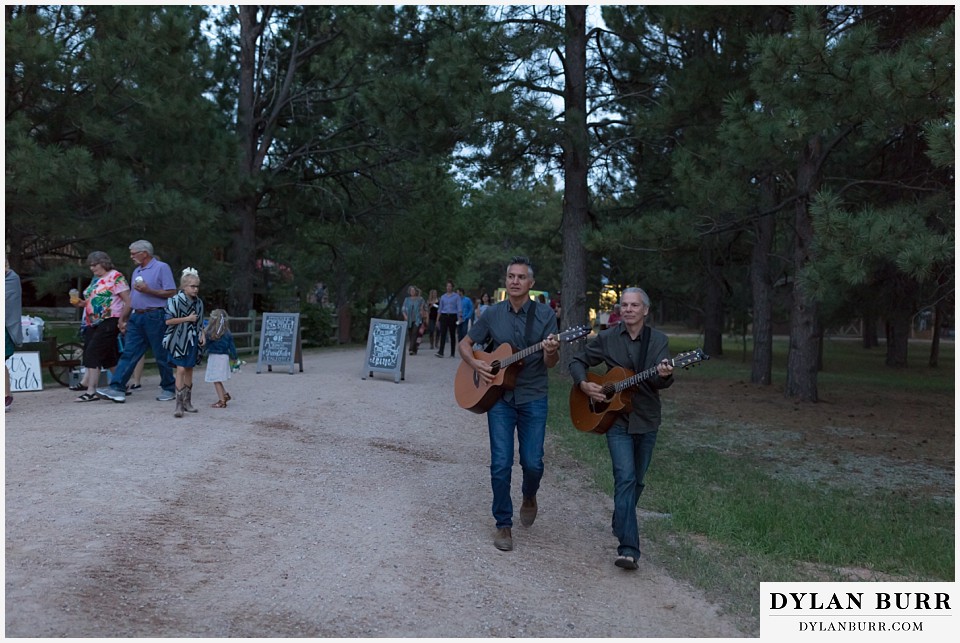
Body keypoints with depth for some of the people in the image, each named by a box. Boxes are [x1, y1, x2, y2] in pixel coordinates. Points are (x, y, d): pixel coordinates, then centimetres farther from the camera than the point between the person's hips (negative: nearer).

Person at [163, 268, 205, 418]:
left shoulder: (199, 302, 9)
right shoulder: (176, 300, -10)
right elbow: (168, 320, -13)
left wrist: (202, 334, 5)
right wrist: (187, 319, -13)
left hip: (192, 340, 6)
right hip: (179, 340, -6)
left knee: (189, 369, 11)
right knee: (181, 370, -11)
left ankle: (187, 401, 21)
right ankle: (179, 404, -9)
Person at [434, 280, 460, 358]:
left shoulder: (456, 296, 3)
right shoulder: (443, 296, 11)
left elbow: (459, 308, -3)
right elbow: (440, 308, 14)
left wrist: (459, 318, -14)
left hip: (452, 316, -2)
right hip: (444, 316, 2)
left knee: (452, 335, 5)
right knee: (443, 334, -11)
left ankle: (452, 353, 12)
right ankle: (440, 352, -17)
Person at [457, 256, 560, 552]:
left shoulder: (545, 314, -2)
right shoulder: (493, 313, 3)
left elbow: (550, 364, -6)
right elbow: (465, 344, 13)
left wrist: (551, 351, -29)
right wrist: (476, 364, -7)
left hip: (533, 397, -1)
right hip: (498, 396, 1)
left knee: (532, 463, -2)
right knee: (500, 464, -3)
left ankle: (529, 496, 32)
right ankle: (504, 525, 12)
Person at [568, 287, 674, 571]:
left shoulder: (658, 340, 0)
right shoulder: (607, 338, -1)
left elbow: (661, 381, -12)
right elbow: (577, 362, 8)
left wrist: (664, 375, -35)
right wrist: (584, 384, -11)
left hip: (647, 420, 2)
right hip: (617, 419, -2)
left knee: (637, 480, 15)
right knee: (625, 478, -15)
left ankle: (621, 524, 40)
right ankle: (629, 548, -18)